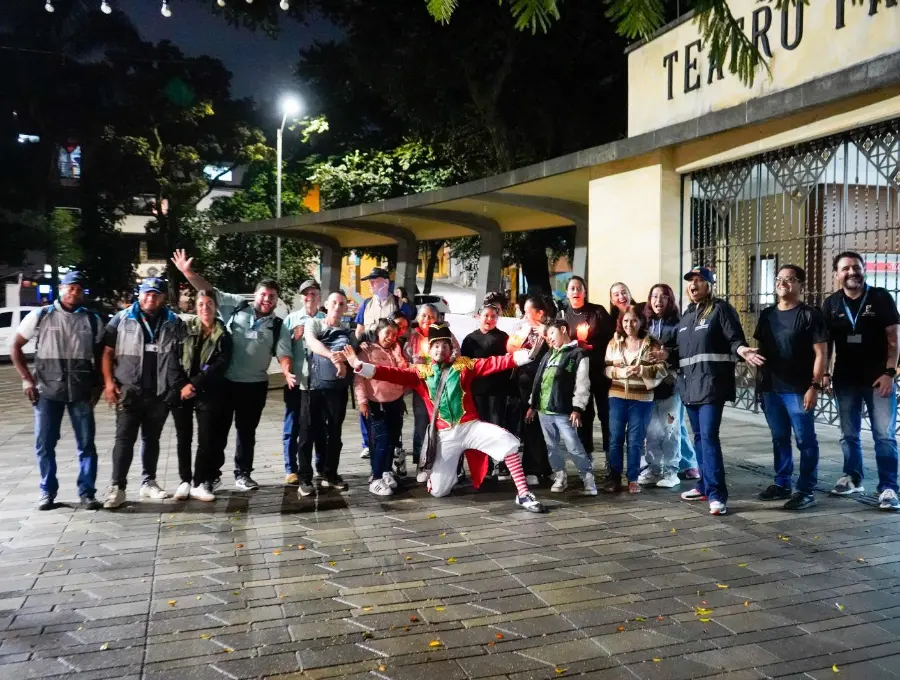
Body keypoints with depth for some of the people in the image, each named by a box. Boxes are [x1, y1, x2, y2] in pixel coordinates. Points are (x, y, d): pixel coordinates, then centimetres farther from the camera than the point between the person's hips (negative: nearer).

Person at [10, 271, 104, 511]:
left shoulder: (92, 320, 5)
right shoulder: (40, 316, 2)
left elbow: (100, 354, 12)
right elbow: (15, 346, 7)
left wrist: (98, 385, 3)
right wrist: (27, 378, -2)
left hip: (81, 392, 1)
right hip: (47, 391, 0)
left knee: (86, 444, 2)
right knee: (44, 444, 6)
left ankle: (87, 493, 10)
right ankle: (47, 491, 21)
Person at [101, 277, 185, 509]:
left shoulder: (174, 323, 5)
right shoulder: (121, 320, 1)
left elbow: (184, 356, 9)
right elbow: (108, 353, 1)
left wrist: (182, 384, 0)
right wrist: (109, 382, -7)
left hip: (161, 393, 2)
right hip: (129, 391, -2)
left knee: (152, 439, 13)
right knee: (124, 439, -3)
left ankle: (148, 482, 23)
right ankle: (117, 487, 1)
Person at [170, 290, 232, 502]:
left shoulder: (223, 335, 3)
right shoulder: (185, 329, 5)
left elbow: (220, 365, -7)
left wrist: (195, 384, -13)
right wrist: (182, 385, -7)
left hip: (208, 393, -1)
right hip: (181, 390, 1)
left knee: (207, 438, -4)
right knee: (184, 438, 5)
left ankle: (199, 483, 4)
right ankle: (185, 481, 13)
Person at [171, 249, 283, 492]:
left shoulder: (277, 326, 3)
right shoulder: (237, 307, 1)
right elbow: (210, 291, 0)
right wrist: (187, 271, -9)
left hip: (255, 385, 1)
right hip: (225, 380, -1)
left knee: (246, 431, 12)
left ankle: (243, 474, 25)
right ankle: (211, 473, 22)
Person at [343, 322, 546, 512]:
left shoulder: (463, 365, 6)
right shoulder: (421, 372, 6)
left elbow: (492, 363, -3)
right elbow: (394, 374, -5)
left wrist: (527, 354, -14)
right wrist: (360, 366, -17)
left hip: (471, 426, 0)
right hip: (445, 435, 1)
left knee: (507, 440, -28)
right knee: (437, 491, 2)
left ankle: (523, 494, -16)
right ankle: (448, 473, 40)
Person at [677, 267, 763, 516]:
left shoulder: (721, 309, -2)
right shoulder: (687, 314, 19)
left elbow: (734, 338, -11)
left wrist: (741, 350, -30)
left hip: (711, 383, -7)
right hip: (690, 384, 7)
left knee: (709, 436, -15)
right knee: (699, 437, 14)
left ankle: (717, 494, -13)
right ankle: (704, 485, 25)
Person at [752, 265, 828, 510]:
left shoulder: (810, 315, -5)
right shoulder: (767, 314, 12)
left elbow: (821, 354, -8)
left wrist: (814, 386, -15)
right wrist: (760, 381, 12)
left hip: (798, 389, -6)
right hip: (770, 388, 6)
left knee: (805, 440, 0)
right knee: (779, 439, 14)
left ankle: (806, 490, 7)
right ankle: (782, 484, 25)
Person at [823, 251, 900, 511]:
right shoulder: (831, 304, 5)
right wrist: (824, 372, 2)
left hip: (878, 378, -3)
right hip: (845, 380, 3)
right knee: (849, 434, 11)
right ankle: (853, 478, 24)